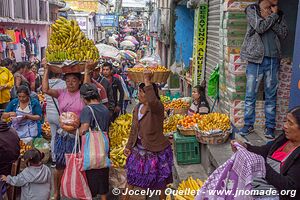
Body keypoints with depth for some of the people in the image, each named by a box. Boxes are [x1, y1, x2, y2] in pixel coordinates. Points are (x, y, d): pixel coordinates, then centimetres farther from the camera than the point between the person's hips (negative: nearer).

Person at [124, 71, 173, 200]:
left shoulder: (157, 108, -21)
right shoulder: (137, 108, 2)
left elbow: (152, 101, -47)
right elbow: (134, 129, 9)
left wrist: (147, 81, -42)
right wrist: (129, 146, 7)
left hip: (157, 150, -6)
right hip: (139, 148, 6)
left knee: (160, 180, 14)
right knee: (131, 175, 16)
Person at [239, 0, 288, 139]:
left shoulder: (279, 15, 15)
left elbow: (283, 34, 1)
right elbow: (260, 28, -12)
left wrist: (269, 17, -5)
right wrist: (273, 15, -3)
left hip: (273, 60, 3)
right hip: (255, 59, -3)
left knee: (271, 96, 6)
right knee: (250, 95, 0)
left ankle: (270, 126, 14)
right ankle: (248, 125, 12)